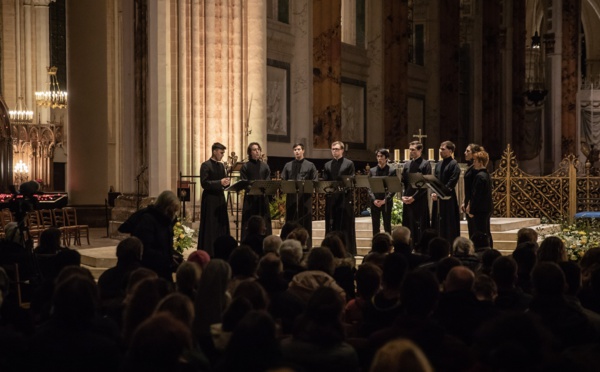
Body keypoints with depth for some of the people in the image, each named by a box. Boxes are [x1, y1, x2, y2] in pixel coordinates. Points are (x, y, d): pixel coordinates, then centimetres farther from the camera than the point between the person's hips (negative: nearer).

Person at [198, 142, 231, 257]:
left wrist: (226, 182, -5)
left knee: (222, 225, 6)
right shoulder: (206, 165, -8)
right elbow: (204, 183, -16)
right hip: (210, 200, -7)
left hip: (220, 198, 7)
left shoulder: (221, 165, 14)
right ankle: (209, 253, 3)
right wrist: (220, 182, -23)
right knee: (210, 227, -3)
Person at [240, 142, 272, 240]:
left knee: (264, 222, 2)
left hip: (263, 198, 3)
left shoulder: (265, 166, 13)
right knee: (249, 222, -4)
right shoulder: (245, 166, 4)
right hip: (250, 197, -3)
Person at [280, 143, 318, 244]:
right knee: (290, 221, 2)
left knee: (305, 221, -1)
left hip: (305, 196, -2)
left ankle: (306, 246, 3)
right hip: (291, 196, 2)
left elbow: (315, 181, 4)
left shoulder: (310, 165, 8)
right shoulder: (288, 166, 14)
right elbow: (283, 180, 12)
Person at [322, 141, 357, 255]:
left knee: (346, 226, -1)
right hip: (331, 198, 3)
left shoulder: (349, 163, 5)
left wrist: (343, 189, -19)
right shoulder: (327, 165, 16)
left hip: (345, 198, -3)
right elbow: (324, 182, 11)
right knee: (332, 225, 5)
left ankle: (348, 251, 2)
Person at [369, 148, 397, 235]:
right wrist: (374, 200, -10)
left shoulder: (392, 171, 1)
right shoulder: (372, 171, 9)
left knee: (387, 226, 2)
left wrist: (384, 200, -14)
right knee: (375, 226, 5)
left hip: (386, 202, -2)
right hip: (374, 202, 3)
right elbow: (369, 187, 4)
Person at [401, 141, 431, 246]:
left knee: (420, 226, -4)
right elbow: (402, 182, 15)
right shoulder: (407, 164, 15)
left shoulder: (425, 164, -2)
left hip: (420, 201, -5)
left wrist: (414, 197, -13)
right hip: (407, 201, 5)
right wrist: (403, 196, 0)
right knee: (407, 226, 6)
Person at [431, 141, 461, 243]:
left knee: (449, 226, -3)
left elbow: (451, 183, -14)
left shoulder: (454, 164, -7)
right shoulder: (438, 165, 16)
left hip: (448, 198, -7)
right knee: (437, 225, 8)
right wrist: (433, 193, -2)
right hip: (438, 199, 7)